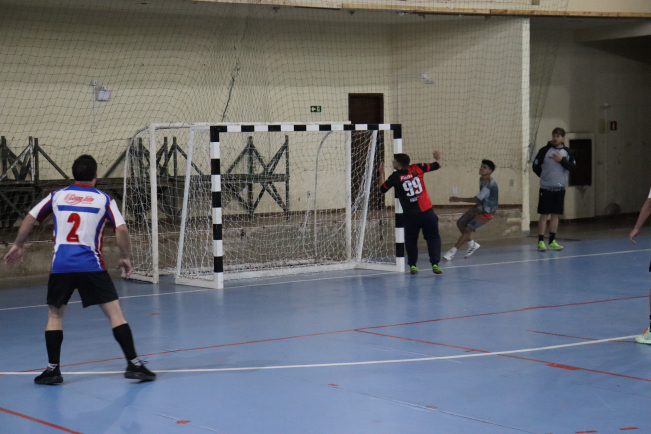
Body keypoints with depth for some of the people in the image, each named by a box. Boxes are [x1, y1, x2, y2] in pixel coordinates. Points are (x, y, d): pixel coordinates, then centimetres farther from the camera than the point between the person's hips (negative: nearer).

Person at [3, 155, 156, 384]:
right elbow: (121, 229, -5)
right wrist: (124, 257, 9)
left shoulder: (57, 195, 12)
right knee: (115, 312, 1)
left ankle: (52, 369, 14)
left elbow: (29, 219, 16)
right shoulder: (104, 199, 5)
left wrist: (18, 246, 29)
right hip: (91, 266, -2)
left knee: (54, 314, 17)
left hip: (60, 265, 2)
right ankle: (133, 363, -4)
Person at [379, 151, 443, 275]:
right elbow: (437, 165, 12)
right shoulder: (417, 168, 0)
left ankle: (412, 265, 16)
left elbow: (382, 189, 14)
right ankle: (435, 264, -1)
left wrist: (381, 174, 26)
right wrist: (438, 158, 34)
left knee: (411, 240, 17)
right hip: (427, 212, 1)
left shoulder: (394, 177, -4)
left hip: (410, 215, -1)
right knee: (433, 237, 9)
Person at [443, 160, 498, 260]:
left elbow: (477, 199, -31)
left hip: (486, 213, -10)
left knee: (468, 229, -18)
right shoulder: (481, 179, 0)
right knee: (460, 223, 8)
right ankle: (472, 244, 25)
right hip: (478, 207, 10)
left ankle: (453, 251, -10)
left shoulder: (489, 185, -30)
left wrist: (459, 199, -28)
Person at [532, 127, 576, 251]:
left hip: (560, 188, 3)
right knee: (544, 214, -3)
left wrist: (562, 160, -19)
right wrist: (546, 177, 8)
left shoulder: (567, 152, 4)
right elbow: (536, 166, 0)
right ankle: (541, 241, 0)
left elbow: (573, 167, -6)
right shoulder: (544, 150, -4)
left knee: (555, 215, 8)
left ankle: (552, 241, 15)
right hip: (546, 188, -3)